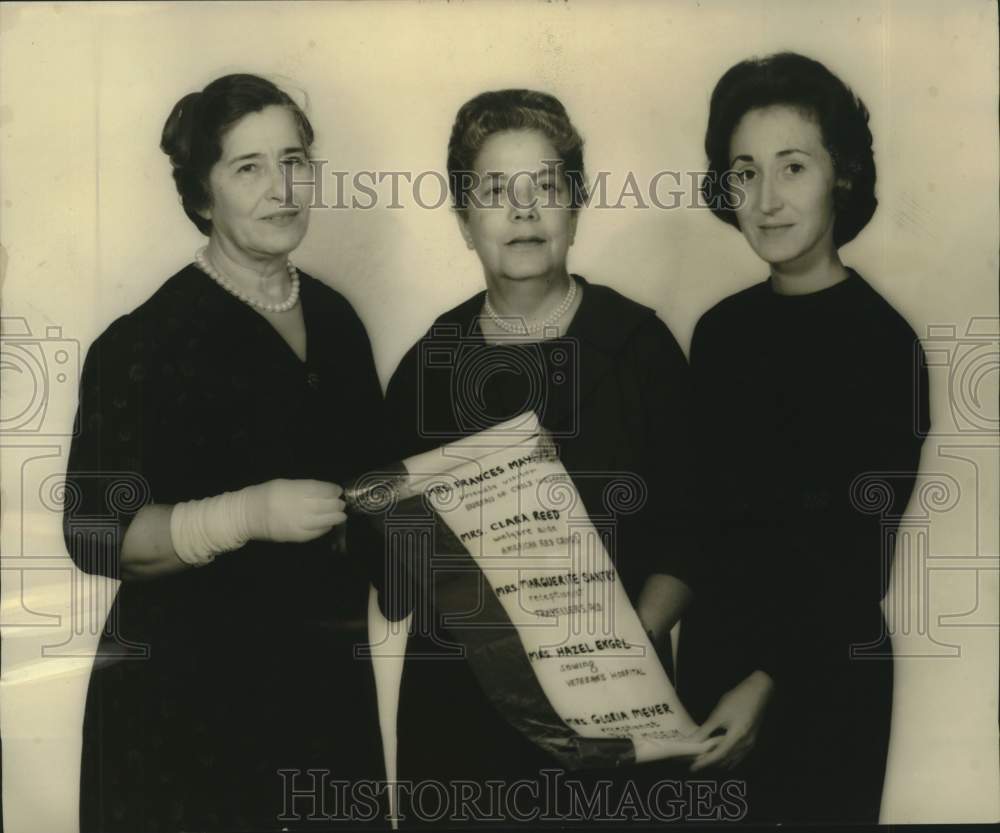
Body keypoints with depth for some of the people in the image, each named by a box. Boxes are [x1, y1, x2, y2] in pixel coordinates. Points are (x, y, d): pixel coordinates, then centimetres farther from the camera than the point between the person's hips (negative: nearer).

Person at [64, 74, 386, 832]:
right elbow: (97, 536, -15)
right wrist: (249, 514, -26)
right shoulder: (145, 341, -13)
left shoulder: (335, 319, 6)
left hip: (330, 681, 6)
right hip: (189, 691, -6)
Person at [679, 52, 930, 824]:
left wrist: (771, 681, -17)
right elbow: (701, 507, 7)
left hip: (822, 674, -5)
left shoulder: (883, 341, -13)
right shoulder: (721, 330, 2)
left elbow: (863, 555, -13)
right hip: (710, 650, 5)